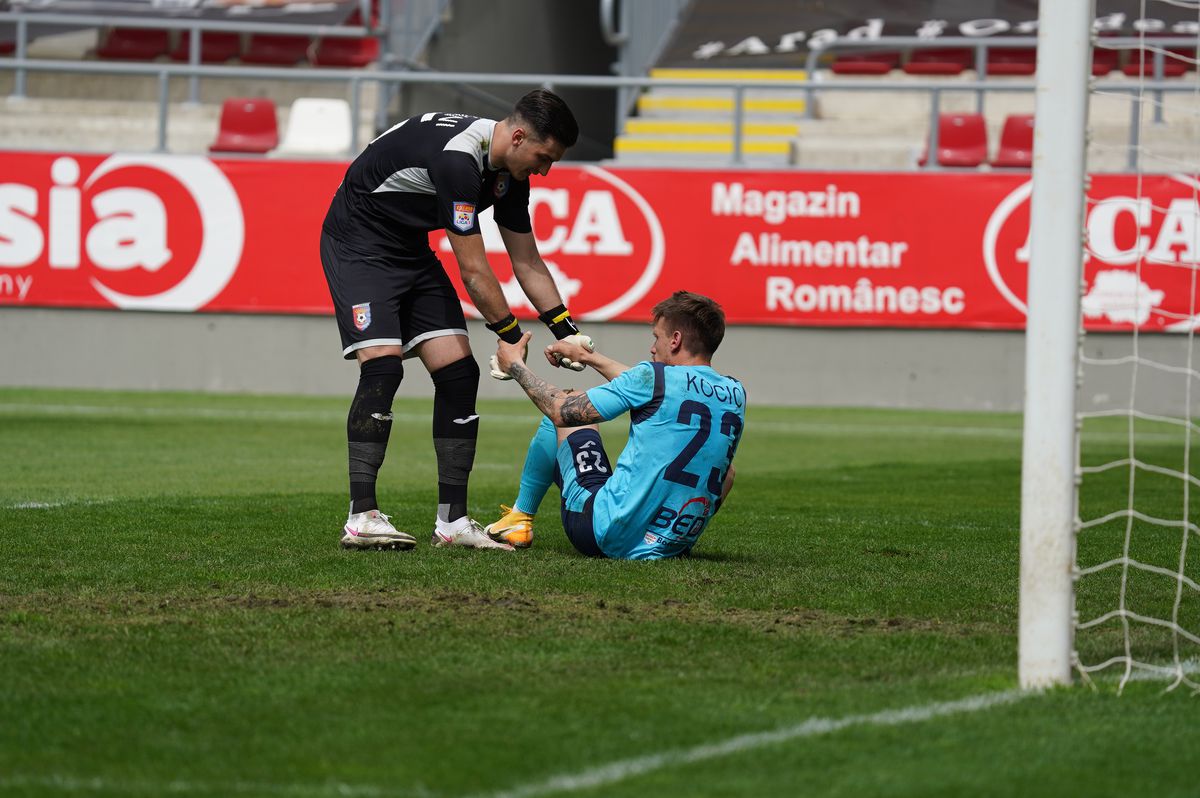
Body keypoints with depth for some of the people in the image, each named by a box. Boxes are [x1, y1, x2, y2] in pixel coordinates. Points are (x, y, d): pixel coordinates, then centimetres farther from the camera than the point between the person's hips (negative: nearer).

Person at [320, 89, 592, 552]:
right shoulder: (458, 157, -32)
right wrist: (512, 336, -16)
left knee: (458, 372, -3)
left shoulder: (510, 174, -3)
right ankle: (361, 517, -21)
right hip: (358, 247, -9)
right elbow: (473, 273, -27)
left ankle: (452, 521, 0)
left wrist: (566, 332, 1)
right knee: (383, 367, -23)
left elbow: (527, 263, 9)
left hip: (411, 251, 9)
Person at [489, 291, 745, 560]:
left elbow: (563, 411, -4)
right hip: (673, 545, 5)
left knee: (569, 412, 16)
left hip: (607, 535, -5)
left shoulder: (655, 377, -12)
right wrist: (588, 357, 34)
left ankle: (520, 519, 30)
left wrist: (515, 366, 14)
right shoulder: (736, 394, 5)